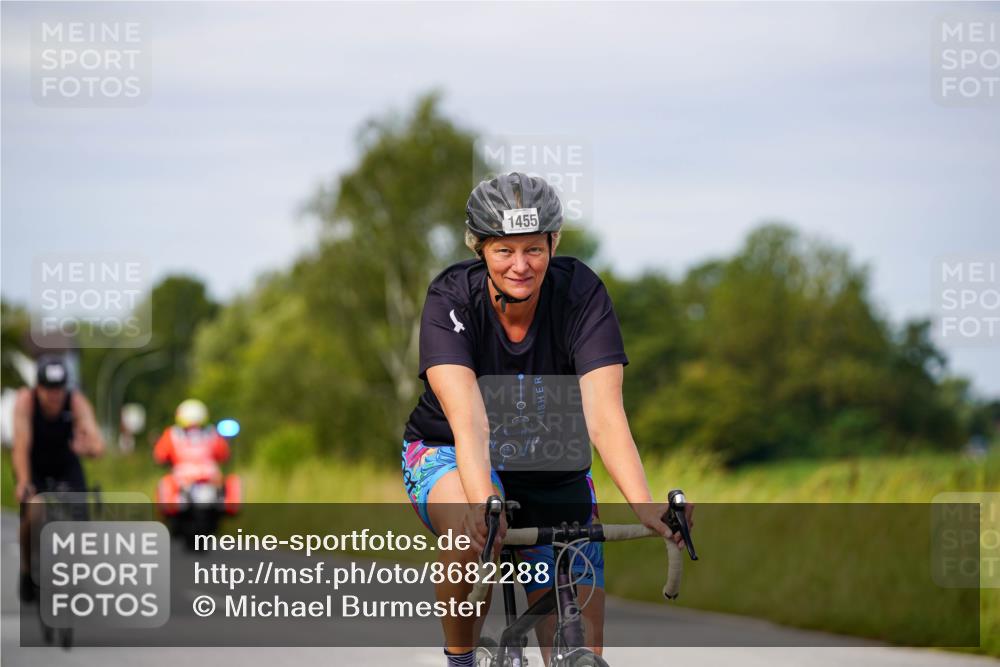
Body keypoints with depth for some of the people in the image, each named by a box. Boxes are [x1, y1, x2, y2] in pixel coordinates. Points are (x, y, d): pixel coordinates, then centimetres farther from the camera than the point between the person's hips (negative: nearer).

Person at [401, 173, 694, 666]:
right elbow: (467, 416, -38)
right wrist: (482, 503, -56)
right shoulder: (451, 299, -24)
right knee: (474, 528, -38)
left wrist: (646, 507, -46)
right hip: (449, 456, -2)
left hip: (552, 471, 2)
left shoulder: (581, 293, -21)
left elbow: (603, 413, -31)